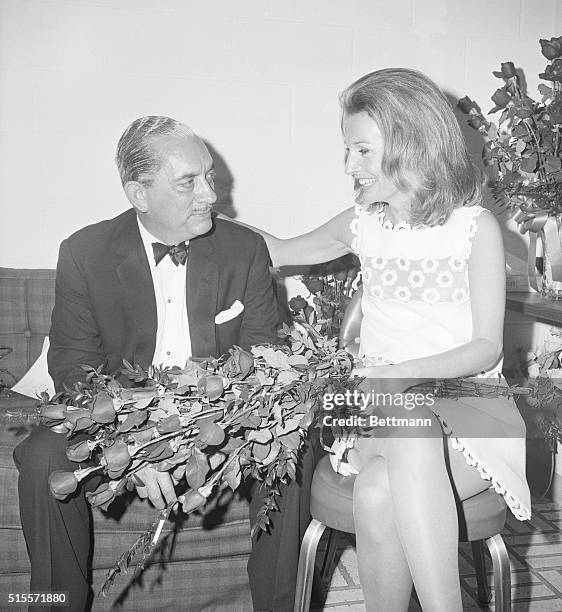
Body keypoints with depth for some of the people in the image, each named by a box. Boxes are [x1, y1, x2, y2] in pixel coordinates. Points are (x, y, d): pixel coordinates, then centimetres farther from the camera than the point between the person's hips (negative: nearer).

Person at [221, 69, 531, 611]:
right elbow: (281, 251, 25)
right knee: (376, 494, -32)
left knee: (378, 493, -34)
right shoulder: (362, 224, 8)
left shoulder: (475, 226, -3)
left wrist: (408, 372, -22)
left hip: (465, 398, -2)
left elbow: (487, 346, -5)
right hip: (380, 401, 3)